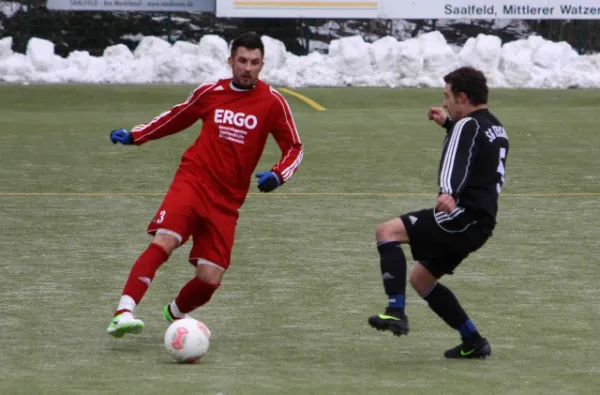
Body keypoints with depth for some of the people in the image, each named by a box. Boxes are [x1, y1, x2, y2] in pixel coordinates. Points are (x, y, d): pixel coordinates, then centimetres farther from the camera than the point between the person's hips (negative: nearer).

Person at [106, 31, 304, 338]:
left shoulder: (272, 102, 1)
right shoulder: (210, 93, 5)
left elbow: (294, 148, 6)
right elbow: (175, 118, 23)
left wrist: (277, 175, -13)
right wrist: (134, 136, 18)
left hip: (227, 201, 1)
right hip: (192, 182, -1)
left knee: (210, 279, -4)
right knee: (164, 242, -27)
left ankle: (175, 313, 29)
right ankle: (123, 313, -33)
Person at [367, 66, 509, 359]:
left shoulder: (468, 126, -10)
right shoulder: (494, 127, 20)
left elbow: (456, 163, -31)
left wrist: (449, 194, -47)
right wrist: (449, 124, 48)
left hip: (462, 217, -10)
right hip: (480, 222, 10)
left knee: (387, 231, -16)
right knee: (421, 278, 21)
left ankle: (396, 313, -28)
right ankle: (473, 342, 19)